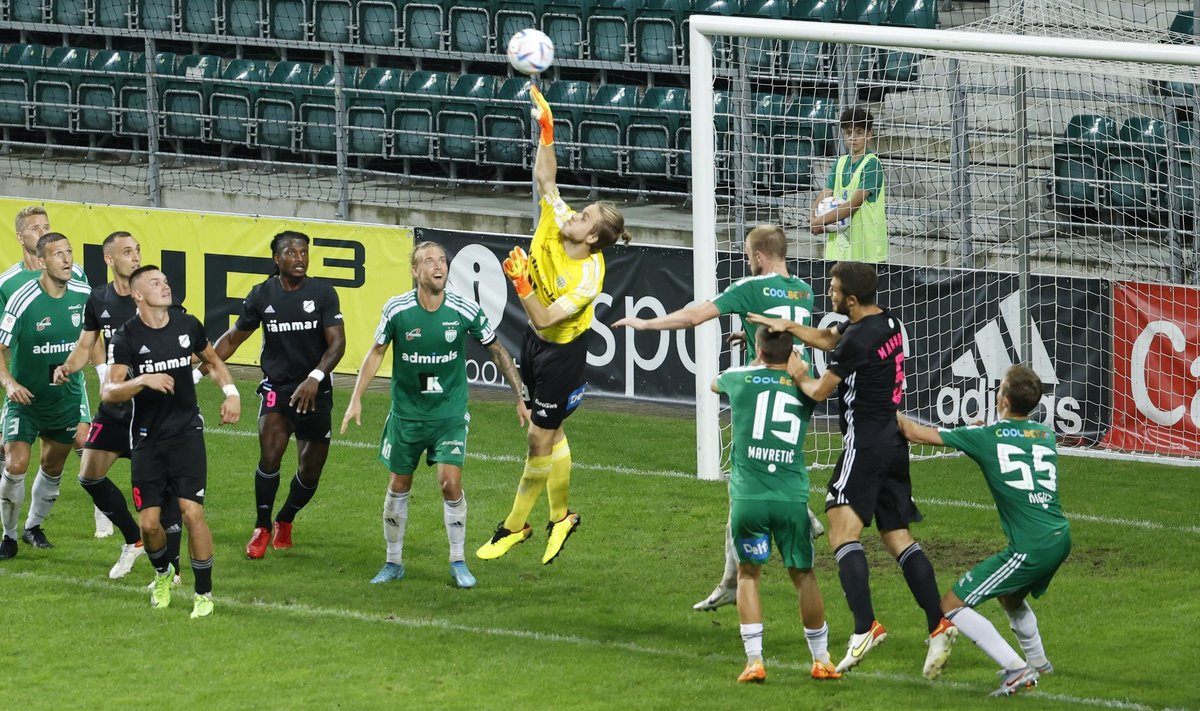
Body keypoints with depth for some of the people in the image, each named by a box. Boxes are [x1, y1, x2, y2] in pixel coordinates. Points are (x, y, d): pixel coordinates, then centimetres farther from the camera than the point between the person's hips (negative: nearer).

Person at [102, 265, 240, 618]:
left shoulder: (187, 325, 1)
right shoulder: (127, 337, -9)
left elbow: (212, 360, 22)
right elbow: (108, 391, -17)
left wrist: (230, 392, 7)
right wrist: (143, 380, -33)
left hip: (187, 433, 1)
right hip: (147, 439, -1)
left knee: (192, 513, -12)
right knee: (149, 523, -3)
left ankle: (204, 594, 2)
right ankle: (163, 575, 31)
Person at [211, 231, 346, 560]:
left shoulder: (322, 292, -6)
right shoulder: (262, 295, -2)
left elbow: (337, 343, -9)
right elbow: (234, 338, 11)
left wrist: (315, 378, -25)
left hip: (315, 393, 1)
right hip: (277, 387, 0)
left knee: (310, 471, 7)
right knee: (270, 455, -21)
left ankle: (285, 521, 36)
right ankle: (262, 529, -2)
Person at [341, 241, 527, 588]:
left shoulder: (465, 310, -12)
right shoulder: (397, 309, -12)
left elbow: (497, 351, 2)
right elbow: (376, 352, 3)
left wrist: (520, 397, 3)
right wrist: (356, 399, -1)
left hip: (450, 413, -1)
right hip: (406, 412, 1)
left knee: (450, 481, -13)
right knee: (399, 486, 8)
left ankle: (458, 562, 3)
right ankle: (393, 562, 24)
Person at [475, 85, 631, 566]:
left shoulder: (588, 277, -28)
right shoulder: (555, 224, -12)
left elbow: (545, 319, -30)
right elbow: (545, 180, -9)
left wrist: (521, 283, -39)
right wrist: (546, 132, -20)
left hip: (562, 353, -7)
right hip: (535, 344, 7)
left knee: (540, 437, 2)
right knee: (549, 432, 16)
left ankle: (517, 522, 15)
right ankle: (560, 516, 29)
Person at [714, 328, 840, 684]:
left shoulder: (741, 378, 5)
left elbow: (715, 383, 30)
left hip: (747, 495, -1)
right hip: (792, 497, 1)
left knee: (748, 573, 12)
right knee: (803, 576, 12)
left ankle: (754, 660, 3)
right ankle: (821, 659, 19)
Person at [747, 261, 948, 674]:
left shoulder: (858, 341, -17)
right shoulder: (889, 323, 10)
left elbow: (820, 391, -6)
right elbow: (829, 338, 25)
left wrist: (800, 376, 15)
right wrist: (787, 326, 15)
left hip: (865, 443, -9)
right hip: (895, 442, 9)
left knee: (843, 533, -14)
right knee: (898, 538, 13)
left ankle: (865, 627, -28)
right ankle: (938, 625, 8)